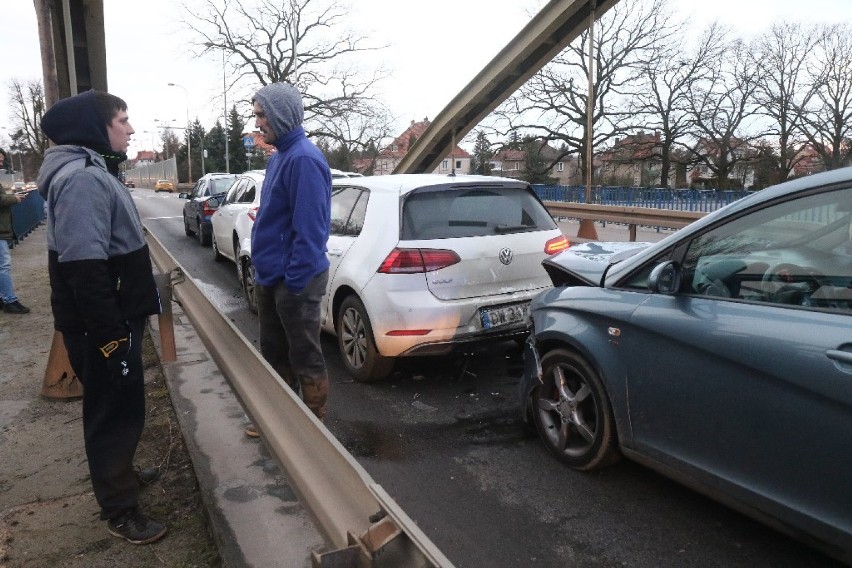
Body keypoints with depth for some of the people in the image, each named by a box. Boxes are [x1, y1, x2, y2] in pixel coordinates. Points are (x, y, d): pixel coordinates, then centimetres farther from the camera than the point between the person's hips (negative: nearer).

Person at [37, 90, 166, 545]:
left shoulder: (94, 172, 14)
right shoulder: (82, 178, -21)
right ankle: (119, 509, 16)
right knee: (115, 411, 2)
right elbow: (84, 267, -28)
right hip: (101, 325, -10)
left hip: (115, 318, 10)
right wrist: (110, 334, -26)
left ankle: (120, 472, 42)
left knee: (120, 406, 23)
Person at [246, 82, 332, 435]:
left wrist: (294, 281, -21)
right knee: (274, 353, 20)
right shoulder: (279, 156, 13)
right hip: (271, 276, 10)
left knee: (305, 358, 3)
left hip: (294, 279, -10)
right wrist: (265, 270, 18)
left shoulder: (303, 159, -19)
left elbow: (309, 228, -24)